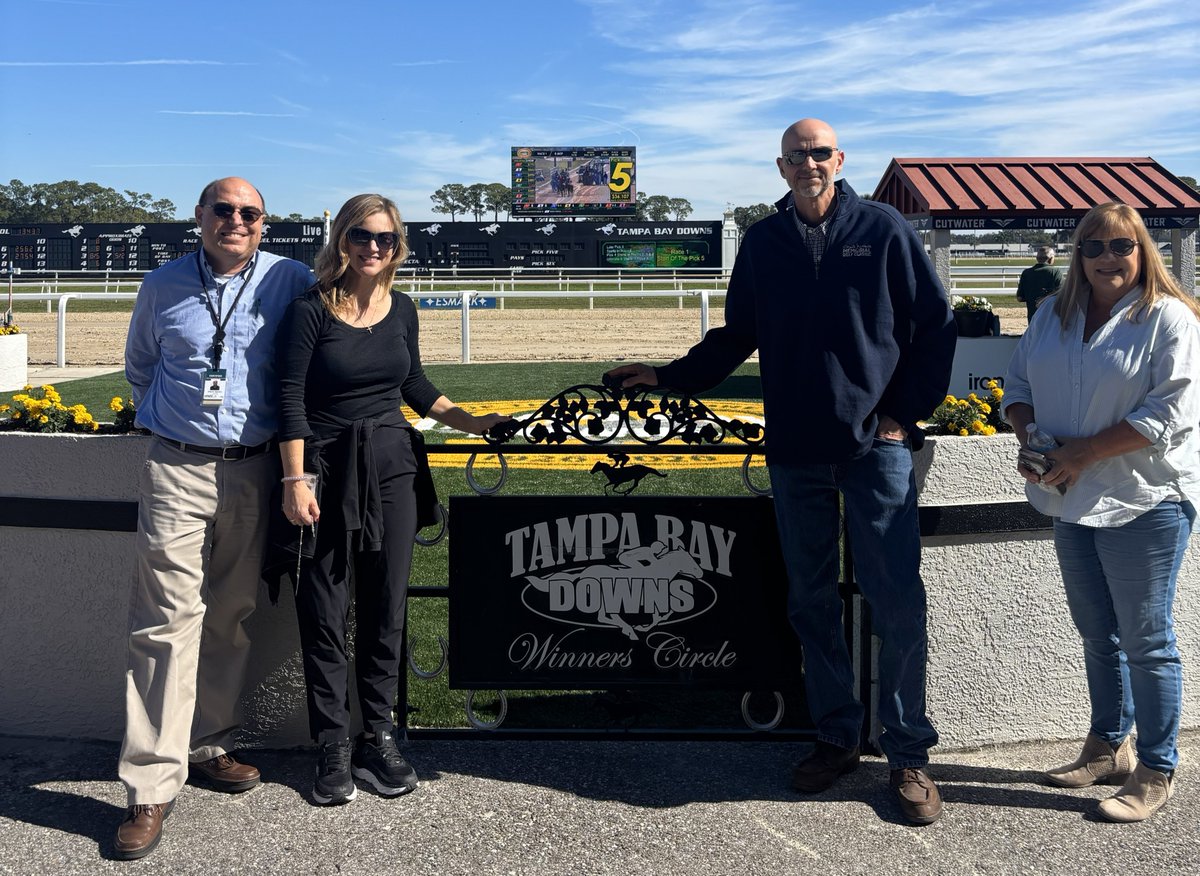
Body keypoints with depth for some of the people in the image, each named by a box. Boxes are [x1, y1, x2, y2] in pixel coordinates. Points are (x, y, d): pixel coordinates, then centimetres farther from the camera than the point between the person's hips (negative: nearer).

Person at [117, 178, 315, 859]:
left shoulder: (292, 282, 3)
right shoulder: (163, 287, 7)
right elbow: (139, 367, 23)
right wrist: (165, 419, 13)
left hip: (255, 471, 1)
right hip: (178, 470, -1)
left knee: (232, 617, 10)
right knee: (169, 618, -8)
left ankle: (206, 745, 26)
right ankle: (153, 784, -4)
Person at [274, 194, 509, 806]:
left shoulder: (401, 309, 7)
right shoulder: (311, 309, -7)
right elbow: (290, 400, -10)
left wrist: (471, 423, 12)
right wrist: (295, 482, -16)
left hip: (392, 467, 4)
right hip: (327, 470, -4)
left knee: (384, 607, 8)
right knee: (325, 612, 2)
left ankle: (378, 736, 20)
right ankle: (334, 748, 14)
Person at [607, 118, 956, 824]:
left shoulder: (884, 230, 1)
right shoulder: (764, 244, 10)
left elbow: (936, 327, 3)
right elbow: (735, 339, 17)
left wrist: (906, 414, -2)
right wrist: (668, 377, 9)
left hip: (876, 446, -3)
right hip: (795, 451, 3)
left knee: (899, 601, -4)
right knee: (812, 601, 9)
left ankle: (910, 754, 10)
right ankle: (837, 738, 23)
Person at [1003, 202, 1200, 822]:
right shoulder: (1052, 317, 10)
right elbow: (1018, 385, 14)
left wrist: (1083, 452, -20)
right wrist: (1029, 437, -6)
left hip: (1144, 502, -6)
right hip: (1074, 500, 6)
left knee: (1145, 640, 1)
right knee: (1097, 633, 18)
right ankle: (1107, 748, 33)